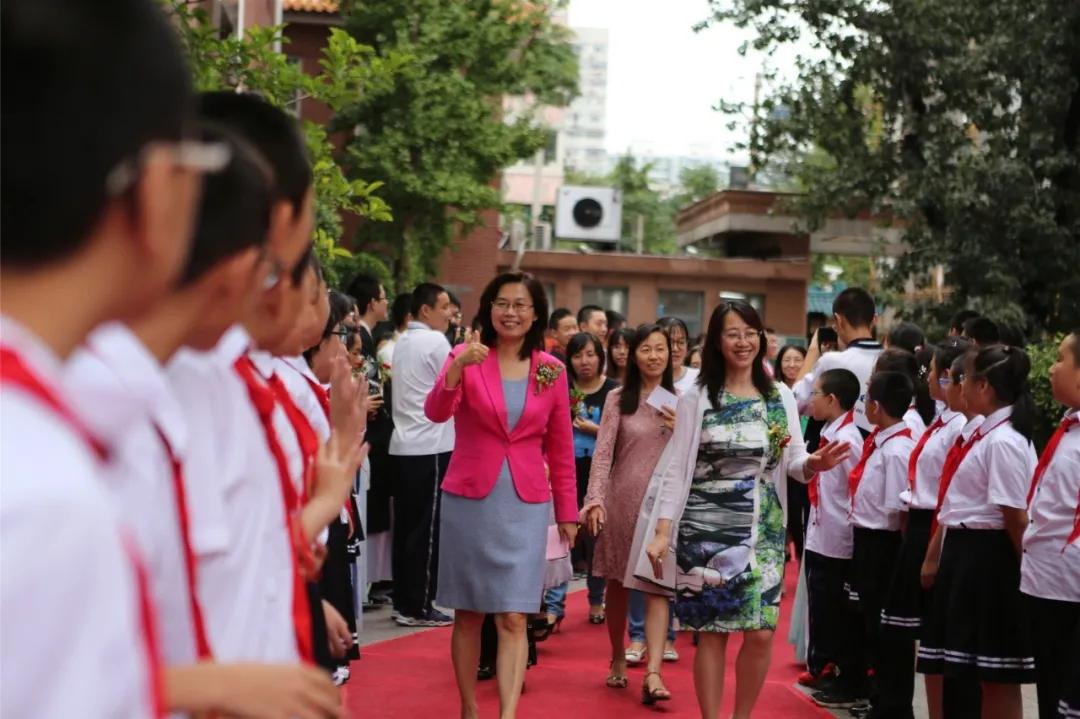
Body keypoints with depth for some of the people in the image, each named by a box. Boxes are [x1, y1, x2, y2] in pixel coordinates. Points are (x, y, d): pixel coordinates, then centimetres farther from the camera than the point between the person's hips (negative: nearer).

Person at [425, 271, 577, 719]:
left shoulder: (552, 370, 3)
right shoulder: (466, 356, -2)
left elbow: (560, 448, 10)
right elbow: (435, 413, -17)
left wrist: (567, 512, 12)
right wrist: (457, 369, -34)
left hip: (525, 506, 1)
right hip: (468, 500, 0)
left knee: (513, 618, -5)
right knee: (468, 614, 9)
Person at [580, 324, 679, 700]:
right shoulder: (618, 398, 1)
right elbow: (603, 452, -6)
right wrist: (595, 499, -17)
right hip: (622, 498, 0)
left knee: (656, 586, -8)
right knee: (618, 582, 10)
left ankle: (653, 673, -14)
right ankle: (618, 659, 28)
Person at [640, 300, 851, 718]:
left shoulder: (781, 396, 7)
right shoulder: (697, 398, -1)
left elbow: (794, 462, 6)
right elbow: (676, 467, -2)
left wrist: (817, 464, -18)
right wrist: (661, 531, -8)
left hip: (763, 531, 2)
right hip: (707, 529, -2)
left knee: (761, 634, -3)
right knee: (712, 632, 1)